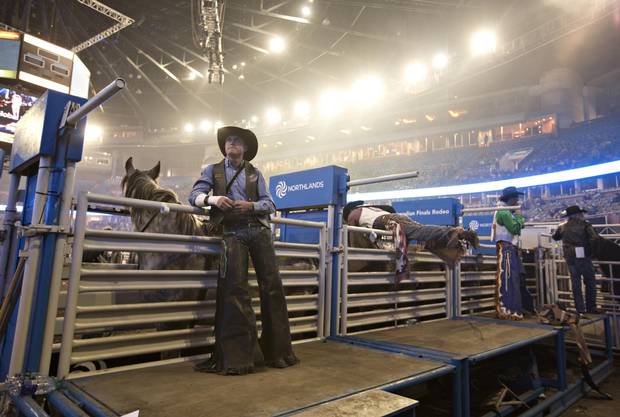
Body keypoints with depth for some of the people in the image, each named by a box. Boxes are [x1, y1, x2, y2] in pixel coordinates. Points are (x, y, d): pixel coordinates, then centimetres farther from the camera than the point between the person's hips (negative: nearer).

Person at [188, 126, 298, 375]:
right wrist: (213, 199, -16)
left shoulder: (255, 173, 16)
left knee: (272, 285, -1)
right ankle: (240, 354, 3)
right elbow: (194, 196, 4)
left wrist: (250, 206, -13)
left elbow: (269, 204, 8)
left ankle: (277, 351, 10)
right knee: (235, 288, -8)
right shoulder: (213, 170, 15)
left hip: (259, 230, 2)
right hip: (233, 233, -1)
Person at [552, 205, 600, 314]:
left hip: (570, 257, 4)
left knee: (575, 282, 11)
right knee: (590, 282, 8)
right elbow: (594, 239, -15)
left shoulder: (562, 227, 5)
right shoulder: (585, 224, -6)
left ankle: (580, 308, 13)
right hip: (583, 256, -4)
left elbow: (555, 237, 20)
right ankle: (591, 308, 10)